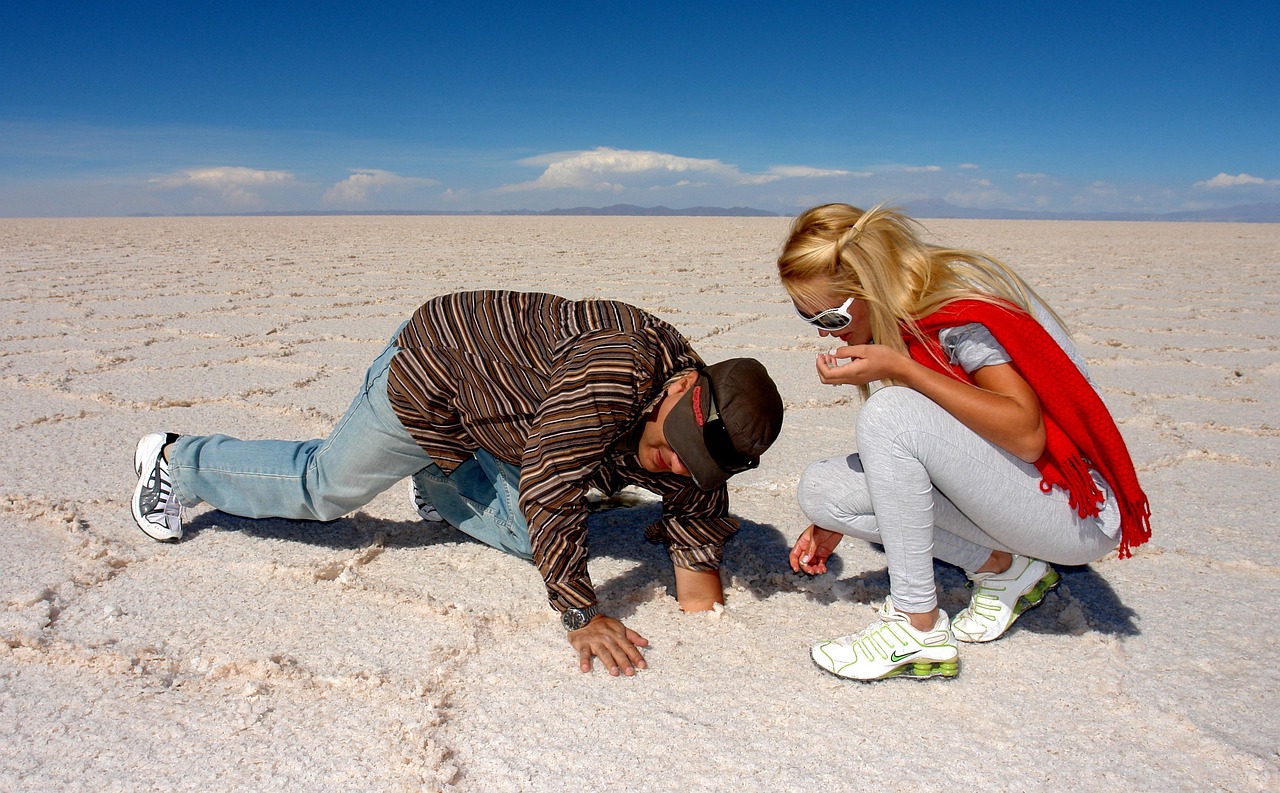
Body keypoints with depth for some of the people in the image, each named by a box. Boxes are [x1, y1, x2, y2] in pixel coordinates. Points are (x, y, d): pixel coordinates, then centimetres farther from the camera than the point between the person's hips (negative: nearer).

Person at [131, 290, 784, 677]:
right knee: (323, 487, 8)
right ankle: (176, 462, 31)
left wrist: (698, 567, -16)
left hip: (492, 422, 7)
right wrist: (582, 617, -33)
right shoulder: (615, 372, -40)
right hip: (430, 376, -7)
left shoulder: (692, 430, -13)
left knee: (527, 534, 7)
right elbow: (550, 488, -39)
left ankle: (440, 490, 34)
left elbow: (699, 498, 2)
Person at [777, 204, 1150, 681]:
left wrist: (902, 369, -30)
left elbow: (1026, 435, -29)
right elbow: (898, 452, 11)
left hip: (1076, 512, -8)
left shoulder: (960, 303, -21)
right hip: (993, 489, 8)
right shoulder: (895, 318, 2)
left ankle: (918, 629, -19)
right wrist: (835, 521, 6)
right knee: (820, 488, -7)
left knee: (890, 411, -29)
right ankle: (1001, 568, 1)